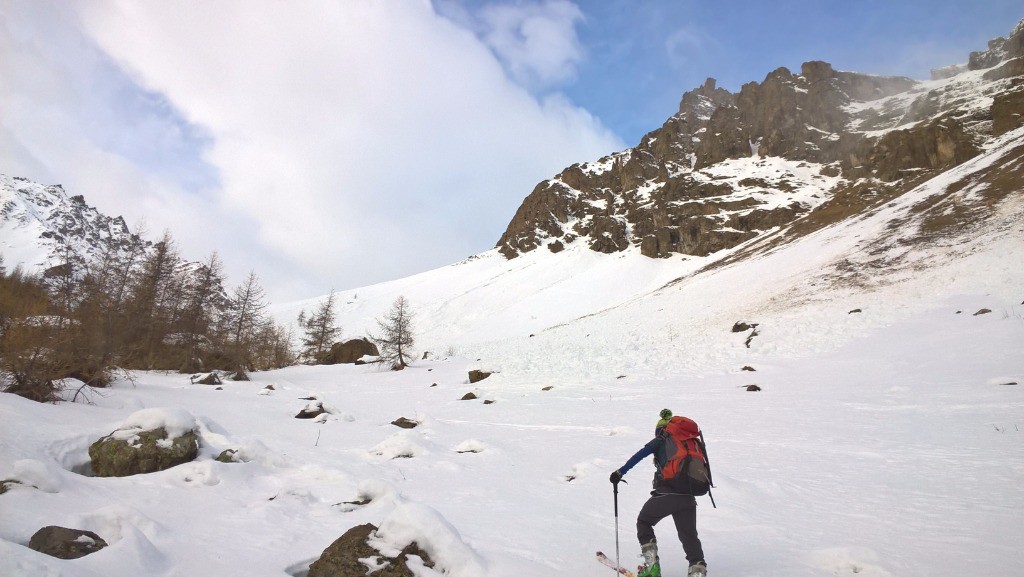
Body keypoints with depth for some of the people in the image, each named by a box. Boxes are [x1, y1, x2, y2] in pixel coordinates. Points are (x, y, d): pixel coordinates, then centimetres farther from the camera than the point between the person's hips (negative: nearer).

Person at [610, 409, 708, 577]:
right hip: (688, 498, 4)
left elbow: (639, 456, -4)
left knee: (644, 522, 17)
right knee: (689, 536, 17)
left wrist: (621, 472, -2)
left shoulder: (660, 441, 7)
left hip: (665, 495, -4)